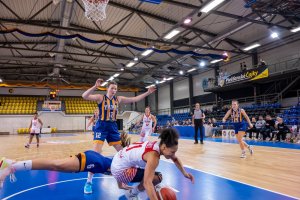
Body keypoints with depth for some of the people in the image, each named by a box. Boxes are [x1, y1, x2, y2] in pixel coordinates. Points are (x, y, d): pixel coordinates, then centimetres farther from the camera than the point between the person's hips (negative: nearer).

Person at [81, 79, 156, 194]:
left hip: (113, 127, 5)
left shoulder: (118, 99, 6)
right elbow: (84, 96, -21)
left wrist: (147, 92, 4)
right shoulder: (100, 97, -6)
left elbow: (134, 99, 9)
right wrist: (95, 86, -34)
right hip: (101, 126, -5)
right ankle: (88, 182, 0)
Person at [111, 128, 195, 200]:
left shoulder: (159, 145, -5)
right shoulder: (153, 155, -31)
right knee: (157, 178, -16)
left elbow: (175, 159, 13)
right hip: (119, 169, -9)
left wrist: (184, 173, 4)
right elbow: (147, 183, -41)